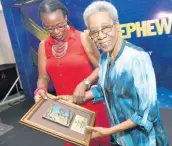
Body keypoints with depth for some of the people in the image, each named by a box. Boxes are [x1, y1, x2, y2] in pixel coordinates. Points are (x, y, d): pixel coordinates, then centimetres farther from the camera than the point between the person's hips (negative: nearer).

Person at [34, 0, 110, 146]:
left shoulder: (82, 38, -10)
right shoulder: (44, 46, 2)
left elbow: (100, 67, -8)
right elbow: (43, 77, 4)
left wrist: (84, 84, -21)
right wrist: (41, 90, -16)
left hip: (89, 102, -3)